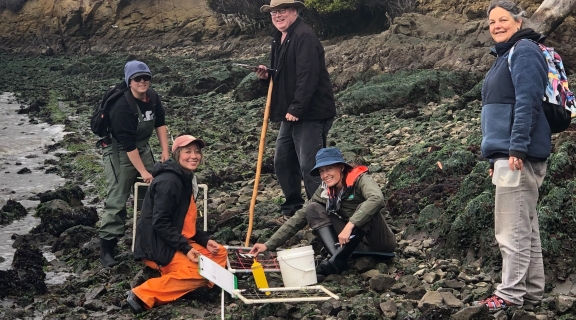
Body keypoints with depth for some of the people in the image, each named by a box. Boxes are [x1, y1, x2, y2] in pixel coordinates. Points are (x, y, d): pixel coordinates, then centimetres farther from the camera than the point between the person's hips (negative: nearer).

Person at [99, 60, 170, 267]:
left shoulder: (152, 97, -5)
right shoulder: (122, 107, -27)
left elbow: (160, 123, 9)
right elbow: (128, 144, -26)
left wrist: (165, 151, 2)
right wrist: (142, 171, -23)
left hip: (142, 147, 8)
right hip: (119, 150, -8)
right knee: (117, 199, -11)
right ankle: (107, 248, -7)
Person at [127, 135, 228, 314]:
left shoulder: (186, 179, 13)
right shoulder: (169, 181, -18)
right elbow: (160, 223, -23)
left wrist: (205, 240, 2)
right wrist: (186, 248, -24)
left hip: (176, 243, 10)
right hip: (156, 246, -10)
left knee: (220, 254, 7)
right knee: (200, 272, -23)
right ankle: (144, 295, -20)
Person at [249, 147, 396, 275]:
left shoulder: (360, 179, -17)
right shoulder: (325, 191, -1)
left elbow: (377, 199, -38)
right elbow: (300, 217, -1)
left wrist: (350, 225, -46)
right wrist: (269, 245, -8)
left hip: (381, 242, -5)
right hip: (355, 243, 5)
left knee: (365, 208, -33)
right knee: (313, 209, -9)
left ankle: (336, 260, -34)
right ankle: (338, 257, -27)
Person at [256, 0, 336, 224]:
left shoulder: (304, 37, -16)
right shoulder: (279, 38, 15)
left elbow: (308, 77, -23)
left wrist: (296, 109, -24)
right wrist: (268, 75, 5)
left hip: (311, 114, -10)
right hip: (291, 114, 10)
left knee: (309, 167, -10)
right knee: (283, 162, 15)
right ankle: (293, 210, 28)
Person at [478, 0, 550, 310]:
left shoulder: (524, 50, -7)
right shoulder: (504, 55, 22)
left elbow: (528, 102, -18)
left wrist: (516, 148, -24)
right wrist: (497, 156, 22)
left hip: (519, 154, -10)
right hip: (508, 153, 10)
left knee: (512, 227, -9)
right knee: (525, 226, 11)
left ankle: (510, 293, -6)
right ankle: (531, 289, 16)